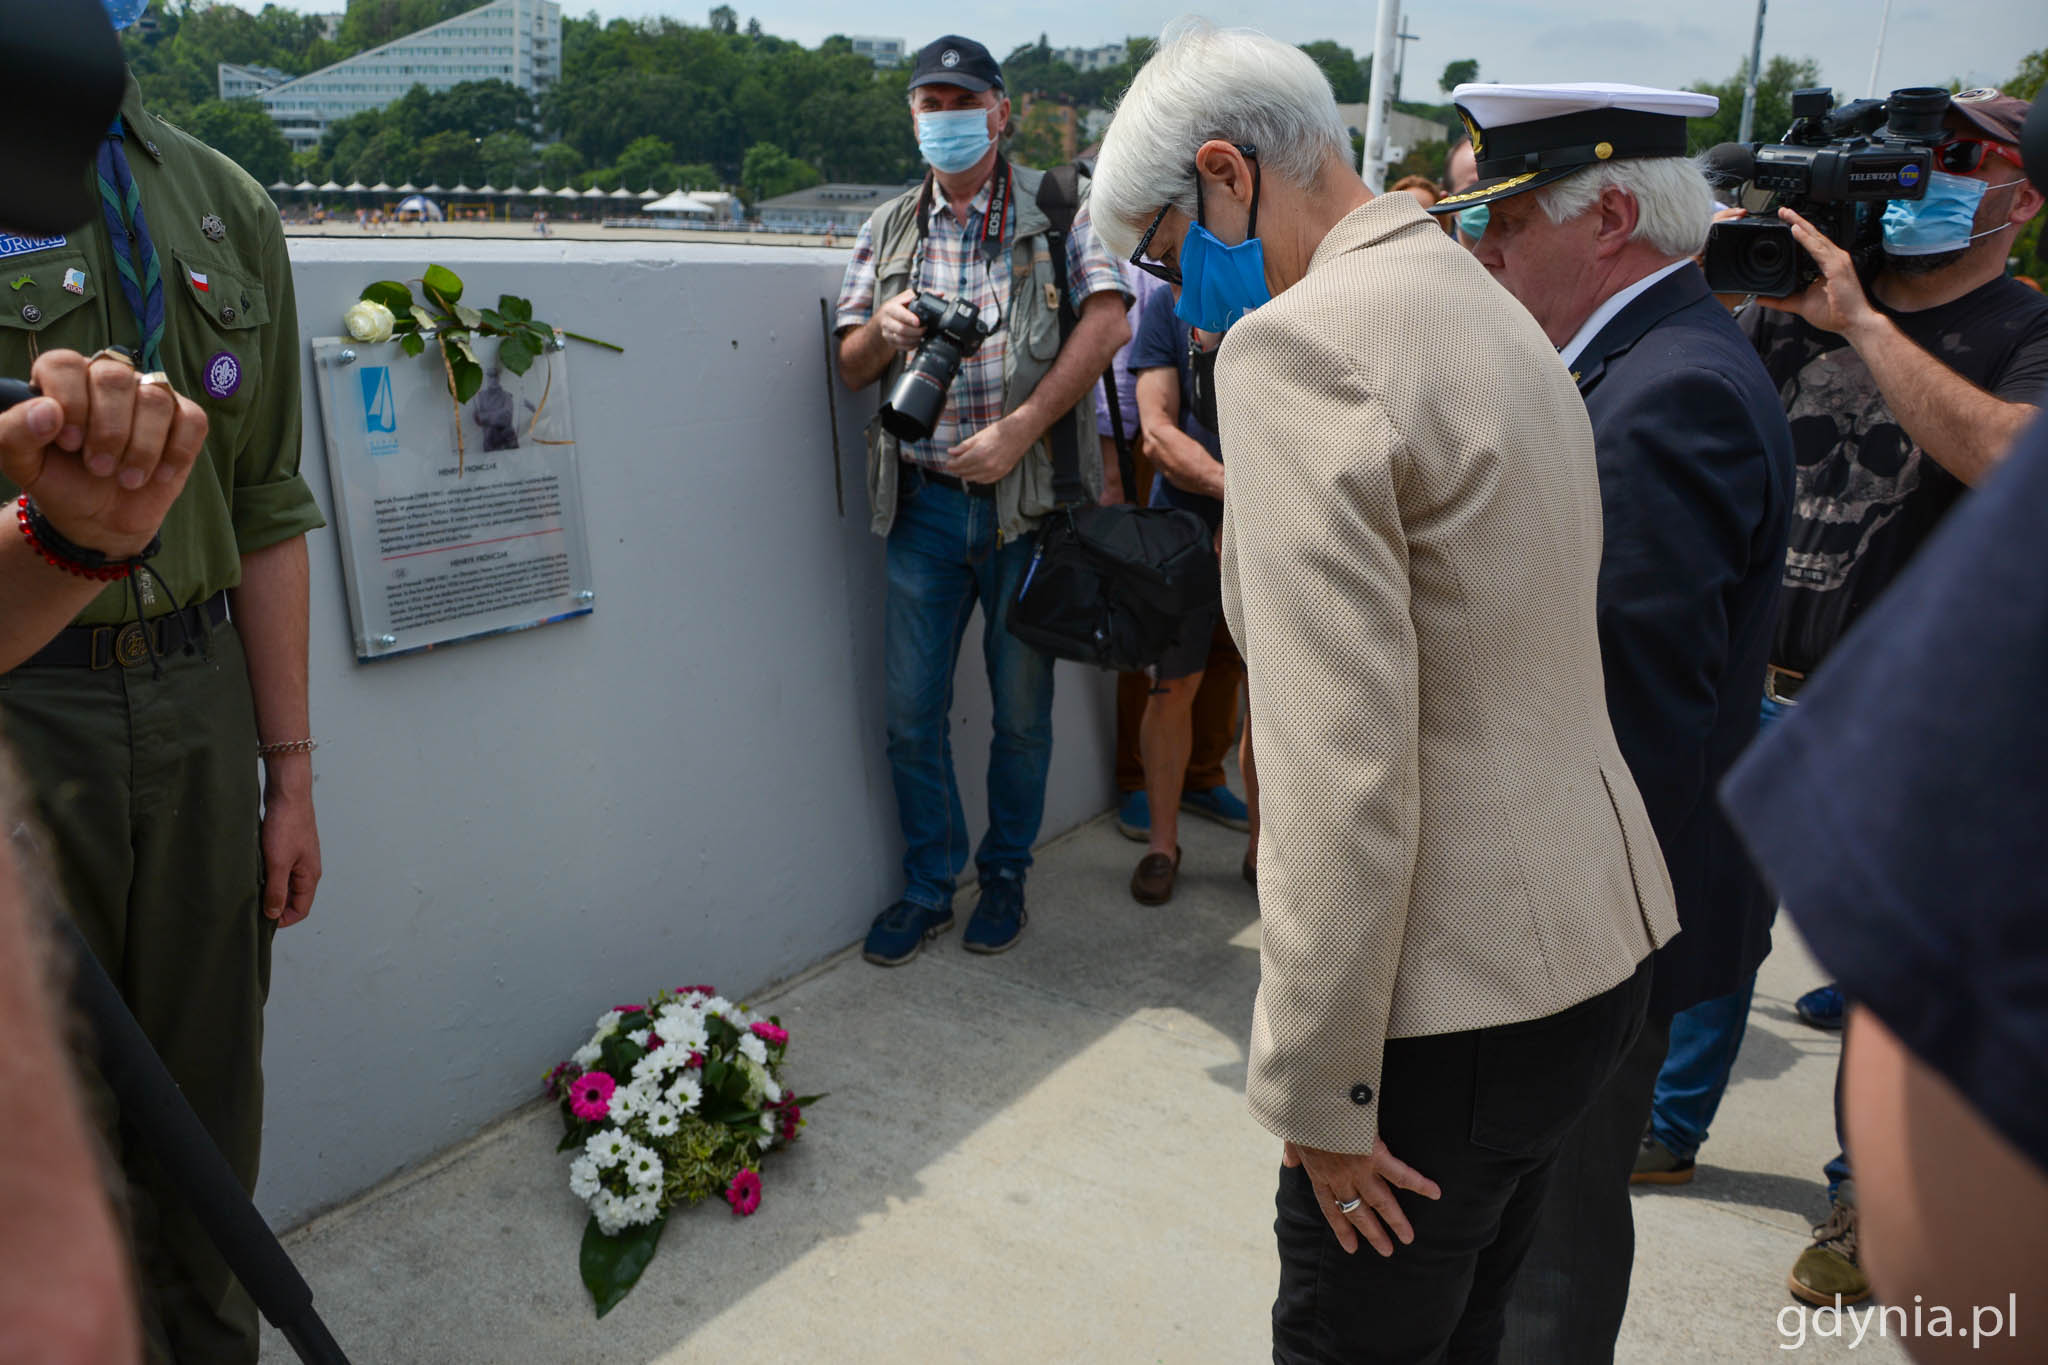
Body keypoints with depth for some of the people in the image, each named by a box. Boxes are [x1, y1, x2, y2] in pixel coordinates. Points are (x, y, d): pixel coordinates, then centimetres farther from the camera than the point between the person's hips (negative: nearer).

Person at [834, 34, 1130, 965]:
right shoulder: (890, 228, 12)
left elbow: (1107, 323, -12)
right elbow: (850, 366, 11)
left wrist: (1019, 429, -19)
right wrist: (884, 328, -12)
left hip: (1024, 498, -3)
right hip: (923, 502, 3)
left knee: (1022, 710, 8)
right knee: (911, 713, 6)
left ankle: (1005, 874, 29)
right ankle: (927, 888, 24)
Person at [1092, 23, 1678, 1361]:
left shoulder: (1300, 343, -19)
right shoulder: (1495, 313, 12)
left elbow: (1342, 774, -25)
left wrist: (1316, 1093, -16)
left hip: (1460, 1002, -9)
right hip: (1601, 941, 9)